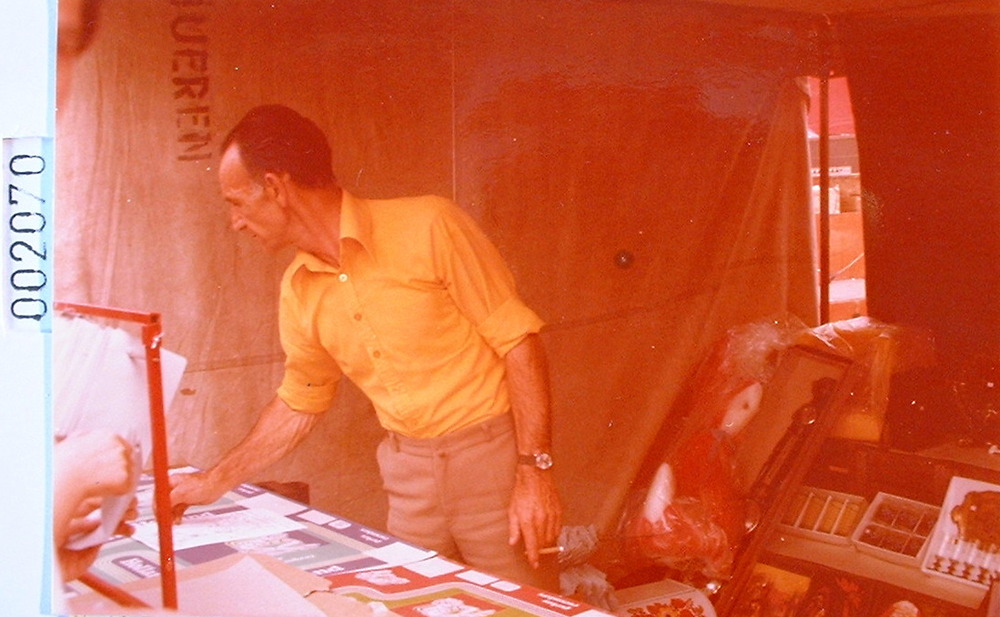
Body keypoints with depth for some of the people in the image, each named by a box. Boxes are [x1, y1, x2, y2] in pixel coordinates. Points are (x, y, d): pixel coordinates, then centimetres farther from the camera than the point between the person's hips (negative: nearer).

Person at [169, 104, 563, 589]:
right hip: (409, 471, 5)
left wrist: (535, 471, -17)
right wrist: (215, 482, 21)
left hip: (491, 455, -5)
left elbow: (518, 341, -13)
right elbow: (298, 404, 18)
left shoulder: (428, 227, -14)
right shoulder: (299, 292, 4)